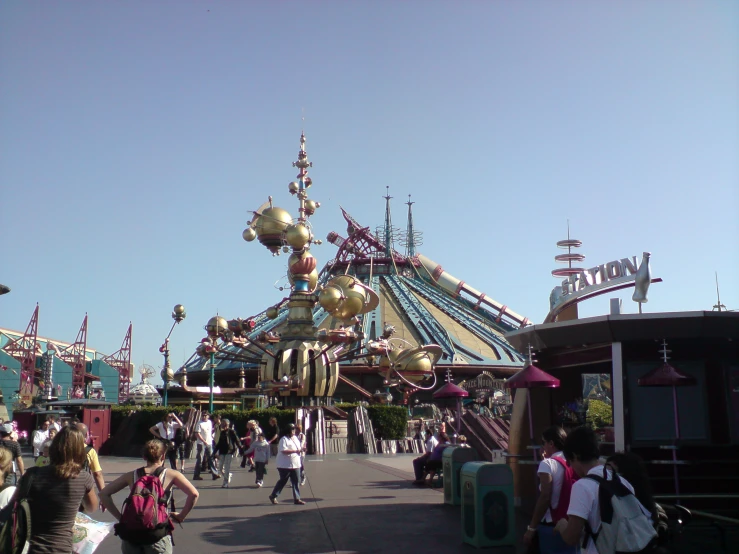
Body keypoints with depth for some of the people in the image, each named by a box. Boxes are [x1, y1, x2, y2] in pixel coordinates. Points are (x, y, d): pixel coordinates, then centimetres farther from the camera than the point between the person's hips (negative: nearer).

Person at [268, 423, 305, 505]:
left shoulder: (295, 438, 14)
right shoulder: (284, 439, -13)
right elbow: (284, 451, -24)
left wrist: (301, 450, 0)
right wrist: (296, 451, -25)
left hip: (295, 464, 7)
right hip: (285, 465, -7)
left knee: (296, 481, 4)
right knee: (283, 481, 3)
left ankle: (296, 498, 8)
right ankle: (273, 496, 19)